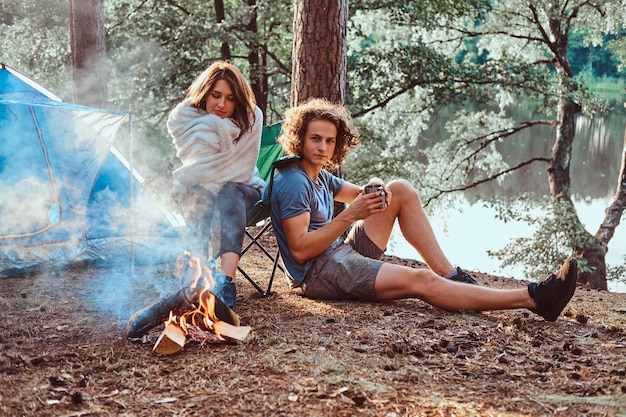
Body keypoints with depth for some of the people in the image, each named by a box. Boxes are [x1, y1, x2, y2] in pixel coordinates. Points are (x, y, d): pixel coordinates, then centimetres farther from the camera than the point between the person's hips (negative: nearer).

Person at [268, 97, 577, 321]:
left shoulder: (320, 176, 14)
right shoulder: (294, 182, -14)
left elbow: (358, 194, 21)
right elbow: (300, 250, -22)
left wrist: (375, 191, -5)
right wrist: (350, 216, -26)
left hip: (343, 254, 10)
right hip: (318, 272, -10)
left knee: (401, 190, 6)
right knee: (420, 280, -26)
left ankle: (452, 276, -1)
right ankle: (532, 299, -29)